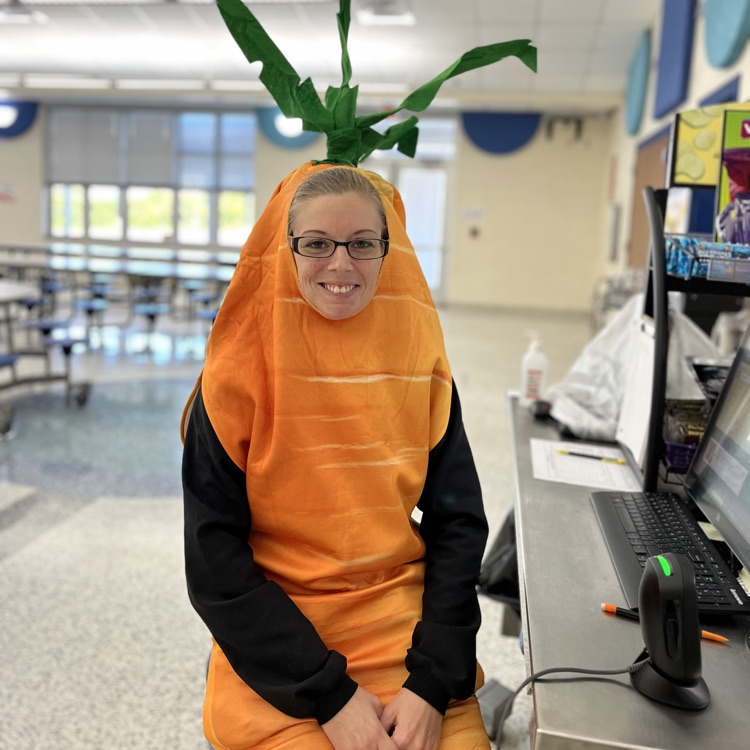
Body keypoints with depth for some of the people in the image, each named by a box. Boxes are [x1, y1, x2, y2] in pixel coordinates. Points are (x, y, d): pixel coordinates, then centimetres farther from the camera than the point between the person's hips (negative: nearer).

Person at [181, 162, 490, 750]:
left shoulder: (420, 360, -1)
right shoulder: (240, 374, -9)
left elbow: (458, 524, 0)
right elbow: (213, 559, -8)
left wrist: (433, 683, -11)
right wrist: (329, 695, -14)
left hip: (408, 629, 2)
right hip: (276, 651, -2)